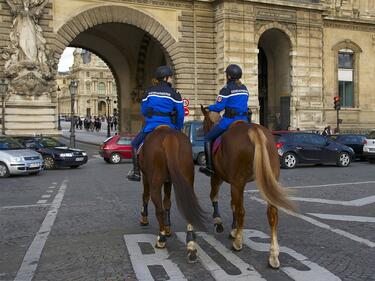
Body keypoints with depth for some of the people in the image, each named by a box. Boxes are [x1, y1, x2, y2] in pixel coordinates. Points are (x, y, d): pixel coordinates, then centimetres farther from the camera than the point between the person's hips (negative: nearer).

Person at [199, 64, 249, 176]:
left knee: (208, 138, 8)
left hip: (230, 120, -7)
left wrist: (209, 107, 5)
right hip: (244, 120, 7)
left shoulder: (227, 89, -10)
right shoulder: (245, 89, 13)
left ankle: (210, 167, 2)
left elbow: (218, 107, -14)